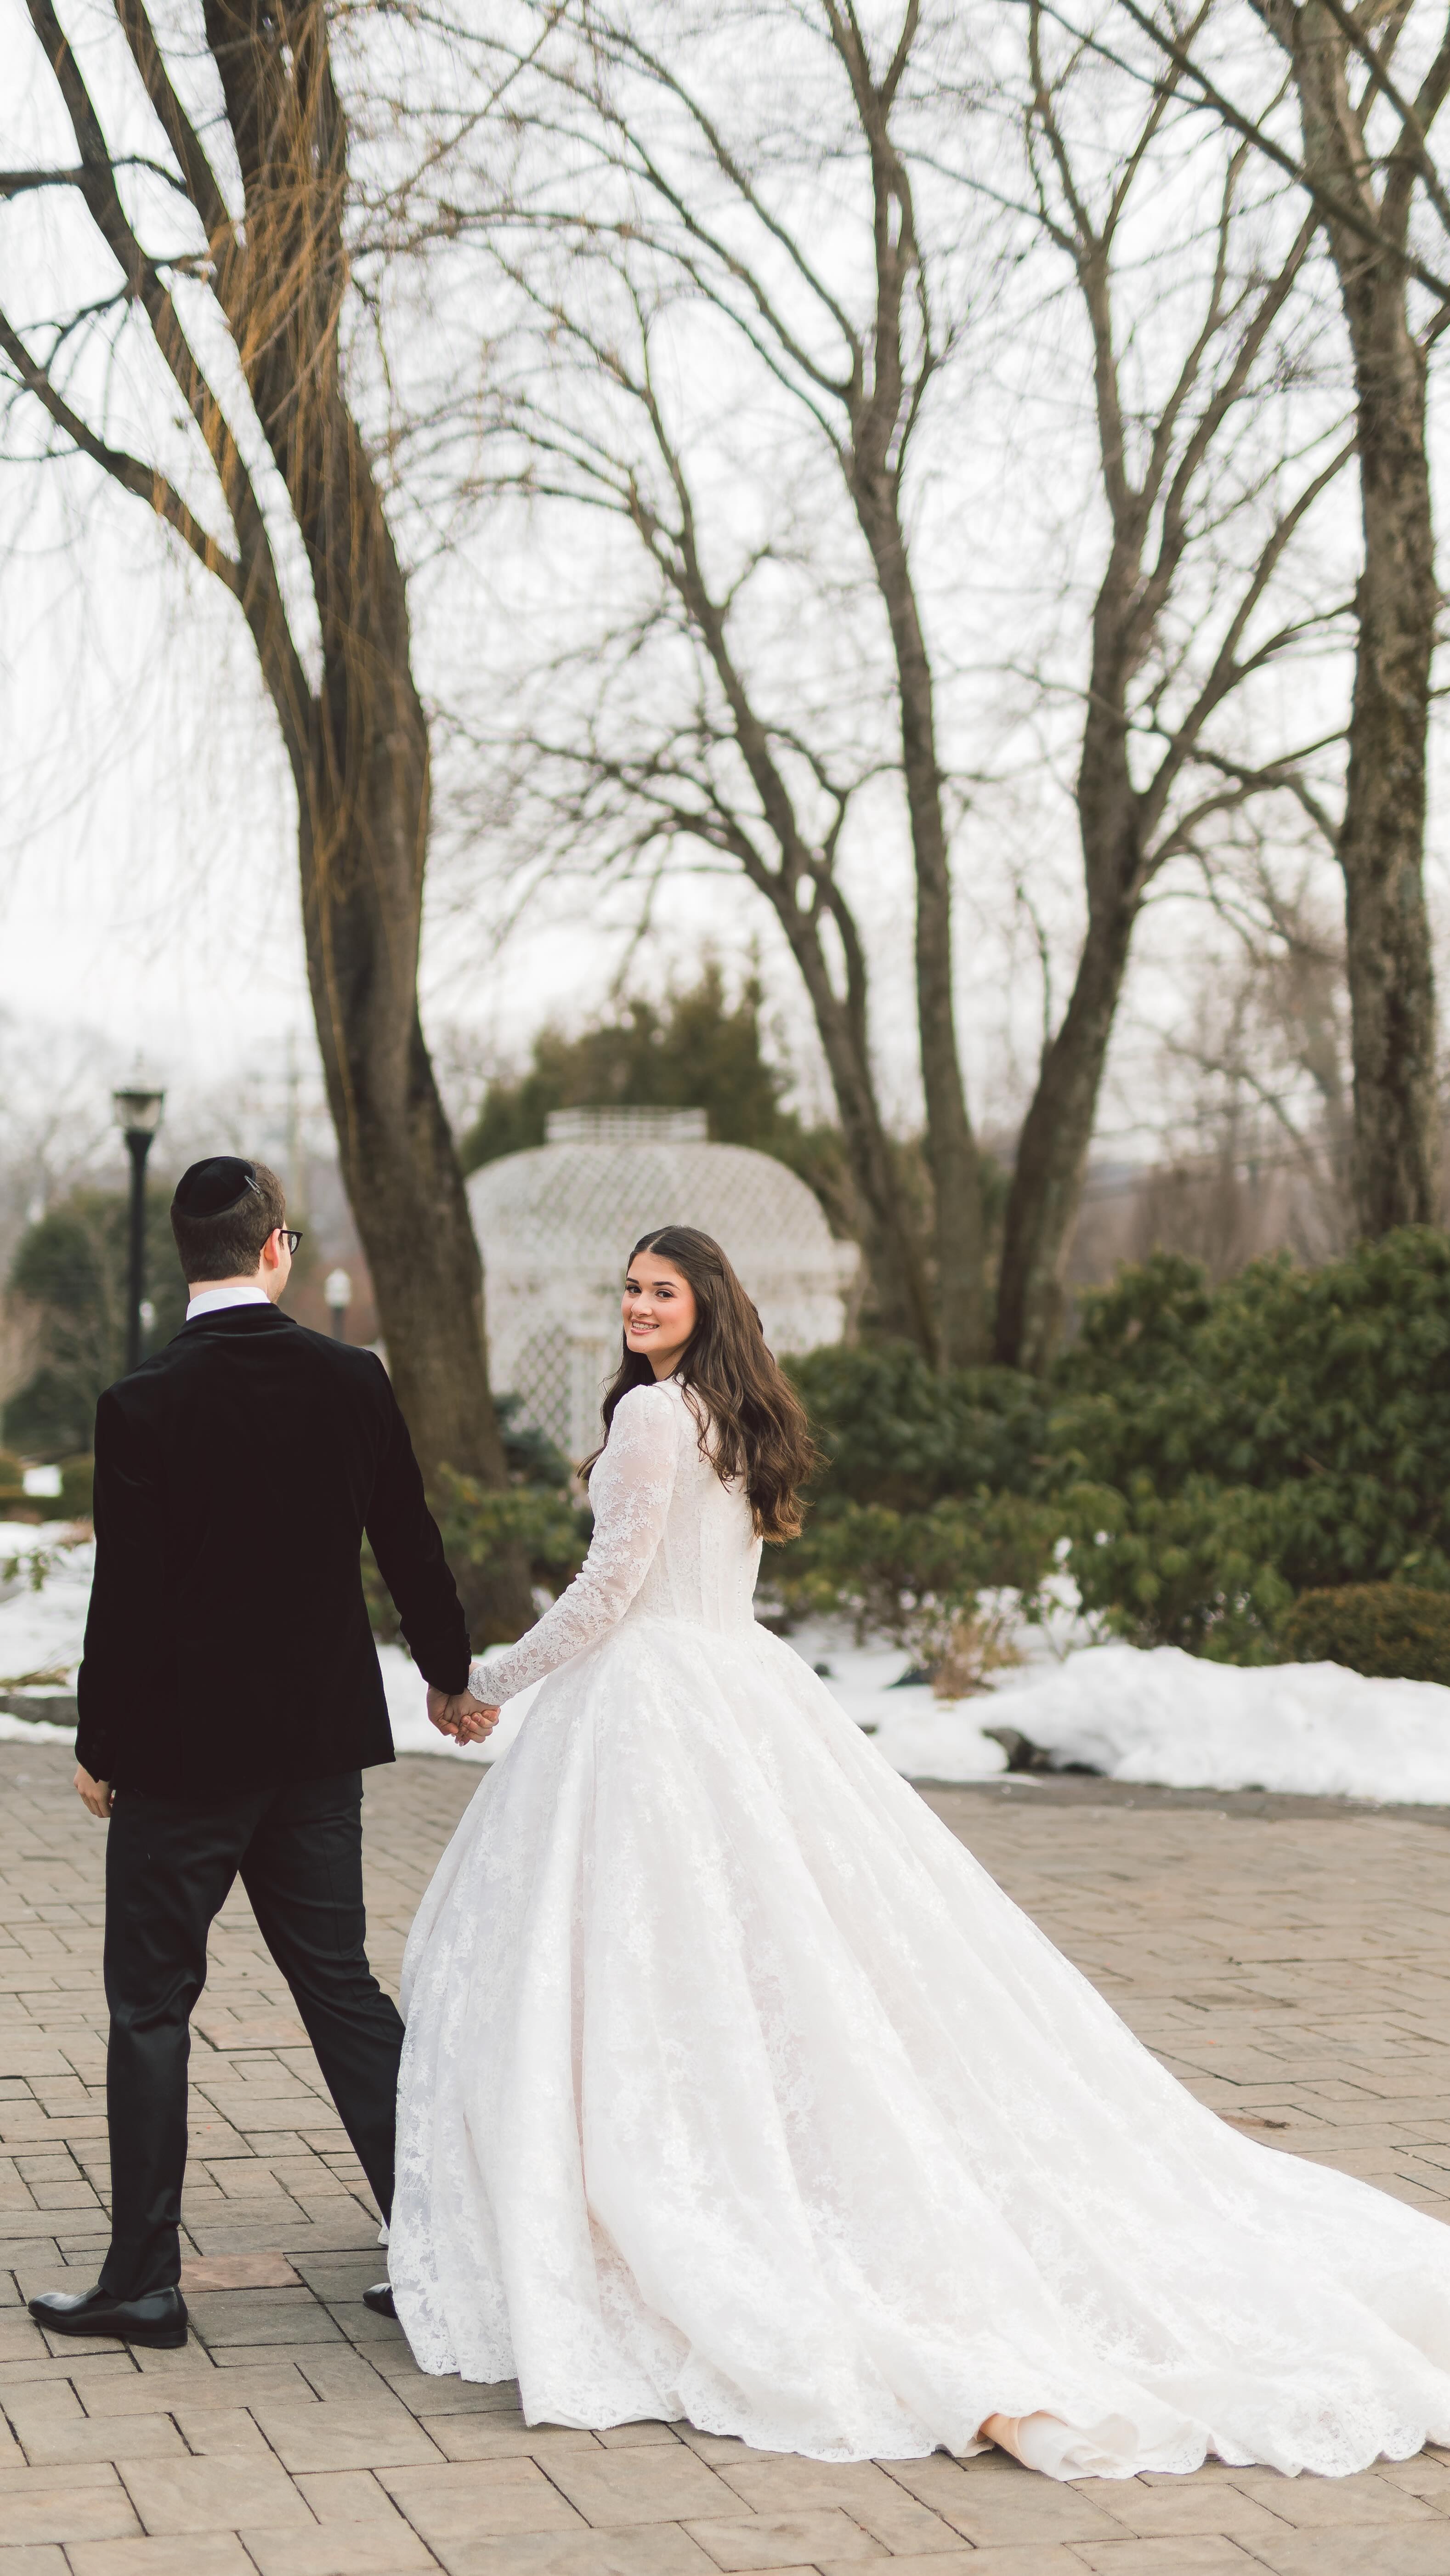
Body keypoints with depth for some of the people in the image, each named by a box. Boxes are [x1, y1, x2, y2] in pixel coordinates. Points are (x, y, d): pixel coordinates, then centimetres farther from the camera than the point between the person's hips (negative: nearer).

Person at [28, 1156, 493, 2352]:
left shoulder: (143, 1404, -15)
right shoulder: (353, 1379, -3)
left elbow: (125, 1595, -13)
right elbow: (411, 1544, 6)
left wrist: (98, 1748, 0)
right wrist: (448, 1676, 23)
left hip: (179, 1755, -4)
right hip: (320, 1741, 4)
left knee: (153, 2008, 7)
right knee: (343, 1985, 13)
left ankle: (143, 2280, 12)